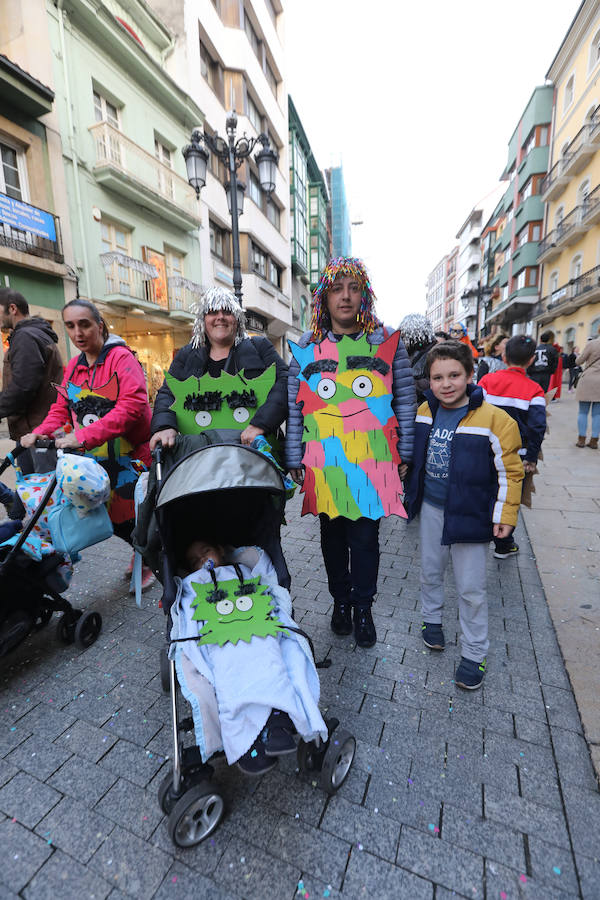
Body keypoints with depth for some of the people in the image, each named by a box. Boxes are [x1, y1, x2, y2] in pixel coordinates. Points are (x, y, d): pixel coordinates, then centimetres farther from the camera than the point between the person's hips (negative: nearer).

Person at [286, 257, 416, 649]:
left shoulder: (388, 343, 4)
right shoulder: (306, 348, 5)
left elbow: (405, 401, 6)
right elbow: (294, 407, 5)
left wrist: (405, 454, 3)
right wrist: (294, 460, 3)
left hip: (373, 461, -1)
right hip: (324, 462, 2)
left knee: (365, 536, 5)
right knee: (333, 533, 13)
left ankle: (363, 608, 28)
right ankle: (340, 600, 36)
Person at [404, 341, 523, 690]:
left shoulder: (494, 420, -17)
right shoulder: (423, 413, -2)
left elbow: (509, 472, -11)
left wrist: (505, 515, -11)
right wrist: (412, 495, 16)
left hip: (470, 515, -4)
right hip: (431, 509, 5)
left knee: (471, 589, 9)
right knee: (430, 572, 22)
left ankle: (475, 654, 30)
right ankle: (432, 619, 48)